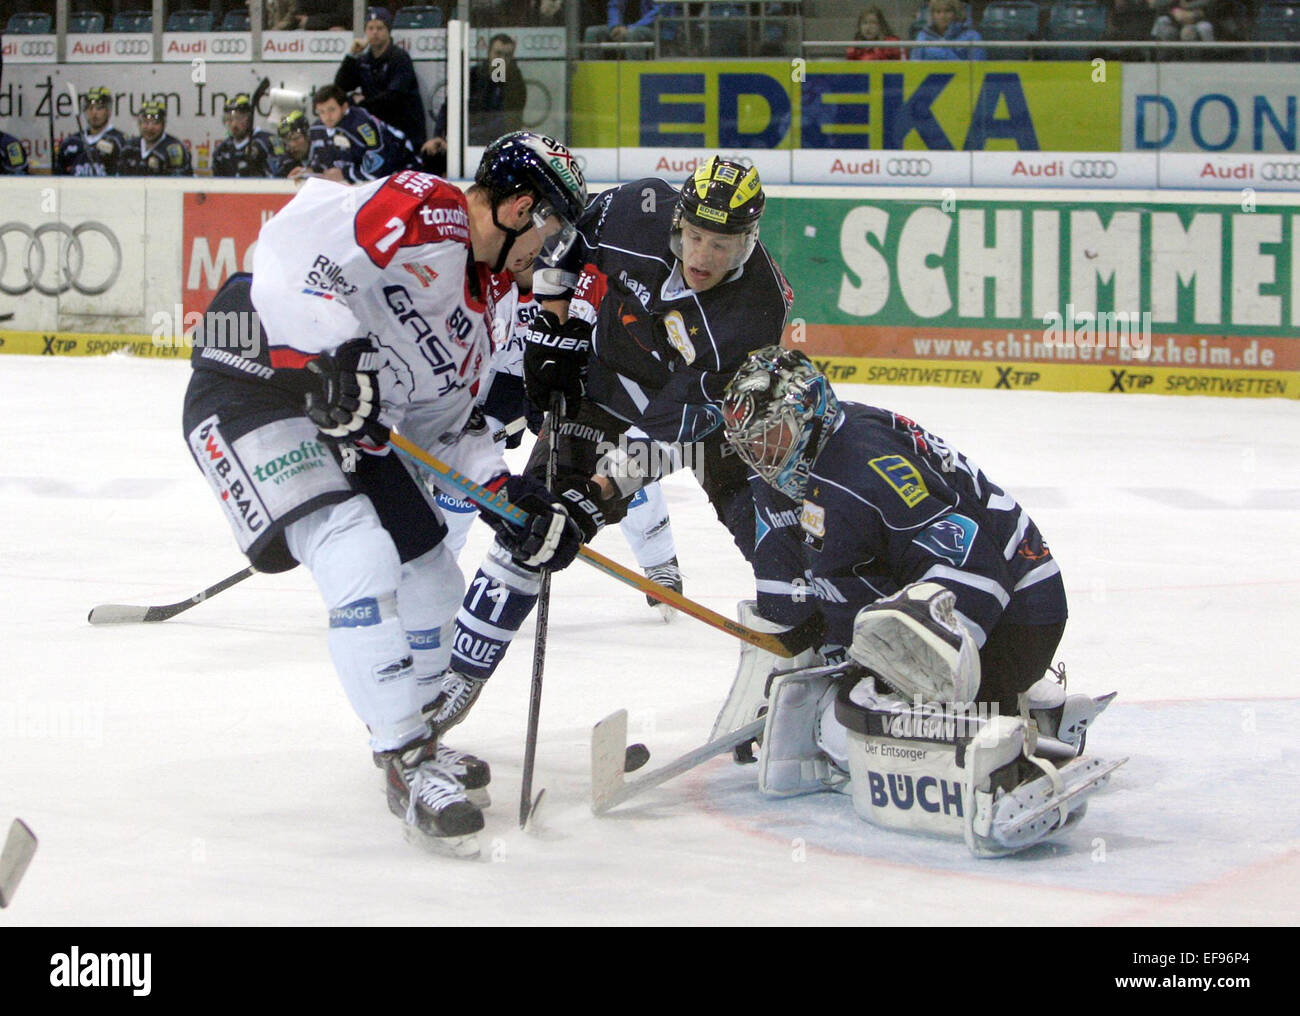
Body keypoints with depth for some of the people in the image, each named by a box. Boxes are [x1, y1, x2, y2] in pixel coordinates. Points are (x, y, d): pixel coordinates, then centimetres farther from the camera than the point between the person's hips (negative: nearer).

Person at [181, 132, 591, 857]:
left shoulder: (480, 298, 15)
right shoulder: (427, 211, -15)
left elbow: (444, 422, 18)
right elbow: (295, 240, -28)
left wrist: (510, 495, 4)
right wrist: (326, 351, -36)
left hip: (345, 417, 11)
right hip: (255, 384, -11)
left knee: (431, 579, 15)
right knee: (362, 557, -24)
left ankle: (416, 735, 36)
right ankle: (408, 764, -17)